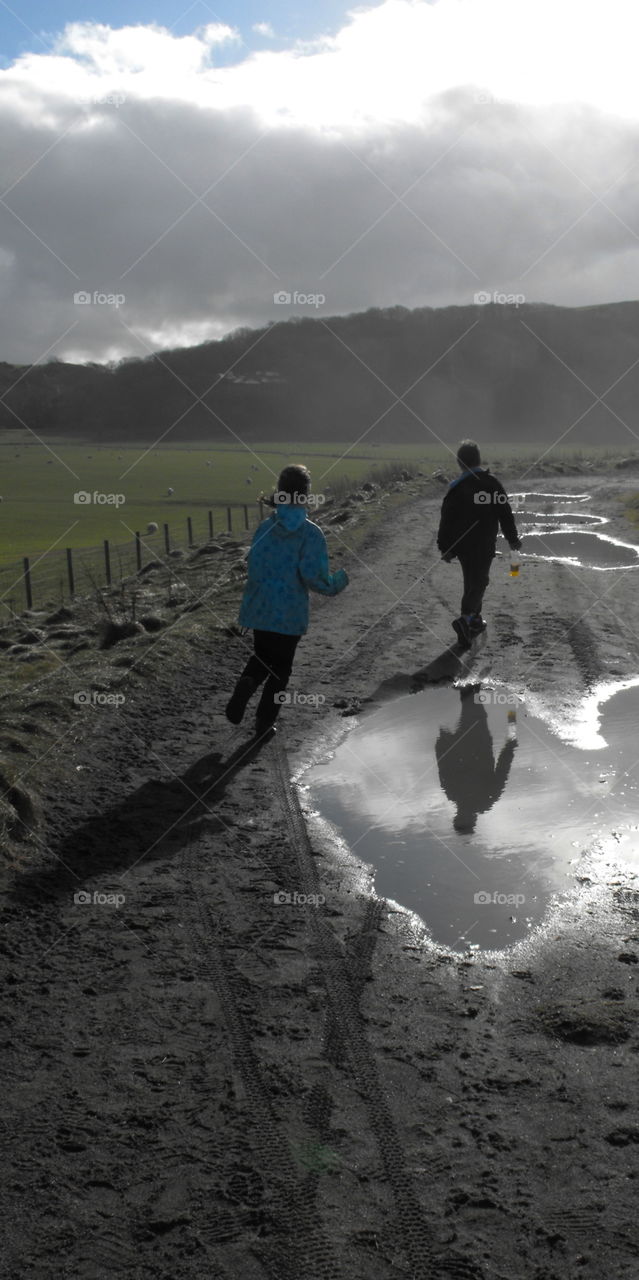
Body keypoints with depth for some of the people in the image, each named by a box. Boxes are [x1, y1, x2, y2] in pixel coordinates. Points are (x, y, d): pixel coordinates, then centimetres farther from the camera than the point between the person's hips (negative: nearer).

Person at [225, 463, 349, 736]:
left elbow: (254, 568, -2)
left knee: (262, 657, 23)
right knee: (280, 667, 15)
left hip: (259, 608, 3)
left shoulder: (265, 527, -3)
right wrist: (338, 582, 2)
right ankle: (264, 721, 18)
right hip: (289, 612, -3)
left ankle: (246, 683, -10)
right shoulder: (310, 533, -15)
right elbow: (314, 576, -18)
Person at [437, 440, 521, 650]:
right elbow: (506, 514, 3)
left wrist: (445, 548, -1)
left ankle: (475, 620, 28)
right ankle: (466, 619, -19)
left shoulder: (456, 488, -10)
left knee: (471, 581, 19)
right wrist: (512, 538, 15)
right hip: (485, 546, -1)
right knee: (479, 582, 3)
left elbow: (446, 520, -9)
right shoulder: (494, 484, -5)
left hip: (462, 545, 1)